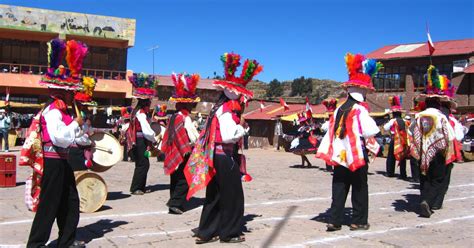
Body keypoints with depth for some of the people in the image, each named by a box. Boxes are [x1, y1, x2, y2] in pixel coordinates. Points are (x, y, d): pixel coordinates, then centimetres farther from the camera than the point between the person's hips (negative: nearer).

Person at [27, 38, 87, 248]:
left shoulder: (60, 111, 13)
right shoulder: (52, 111, -17)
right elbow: (60, 137, -29)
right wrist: (76, 124, -17)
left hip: (62, 160, 10)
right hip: (53, 161, -10)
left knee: (70, 201, 14)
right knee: (49, 203, -2)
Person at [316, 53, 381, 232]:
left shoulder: (339, 110, 5)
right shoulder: (360, 110, -12)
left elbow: (331, 131, 7)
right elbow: (369, 133, -12)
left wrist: (331, 152, 13)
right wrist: (375, 148, 5)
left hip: (339, 156, 5)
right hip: (357, 156, -5)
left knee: (339, 189, 10)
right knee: (359, 189, 8)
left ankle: (334, 220, 10)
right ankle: (359, 221, 16)